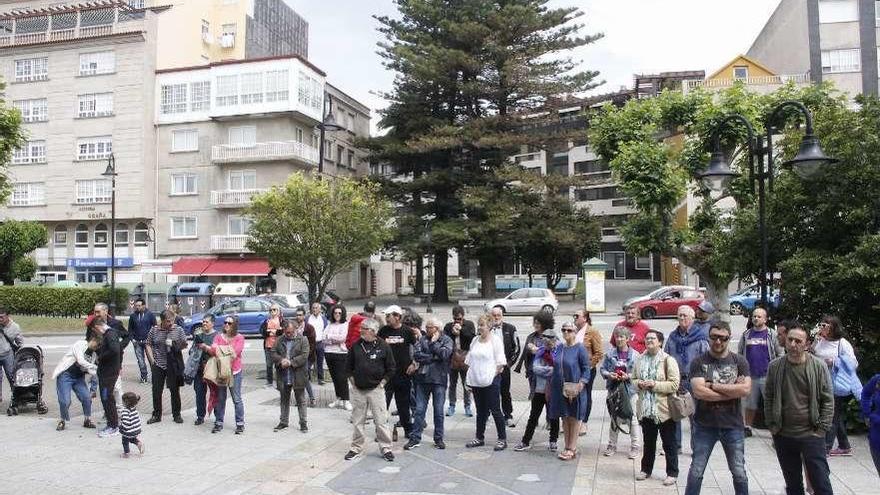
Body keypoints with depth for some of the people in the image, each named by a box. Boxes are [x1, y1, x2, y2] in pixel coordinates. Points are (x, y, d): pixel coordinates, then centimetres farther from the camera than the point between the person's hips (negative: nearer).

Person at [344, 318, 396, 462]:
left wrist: (382, 382, -3)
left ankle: (386, 448, 10)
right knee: (357, 421, 10)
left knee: (381, 421, -2)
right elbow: (348, 365, 14)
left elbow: (391, 368, 0)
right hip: (358, 390, 3)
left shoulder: (383, 346, -5)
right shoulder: (356, 345, 3)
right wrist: (352, 380, 6)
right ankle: (356, 448, 22)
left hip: (376, 390, -3)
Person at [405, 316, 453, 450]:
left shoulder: (446, 340, 1)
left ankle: (438, 439, 19)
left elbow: (444, 354, -17)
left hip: (439, 380, -2)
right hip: (423, 379, 2)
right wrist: (433, 357, -13)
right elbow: (416, 355, -8)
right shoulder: (422, 339, 6)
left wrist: (433, 343, -7)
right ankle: (415, 438, 14)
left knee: (439, 411, 7)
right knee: (419, 410, 6)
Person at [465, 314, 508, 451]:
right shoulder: (475, 340, 12)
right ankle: (479, 438, 23)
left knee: (495, 410, -1)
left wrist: (494, 375, -9)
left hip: (490, 381, -6)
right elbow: (470, 361, 17)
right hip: (476, 381, 6)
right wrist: (470, 379, 11)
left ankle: (502, 439, 9)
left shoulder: (496, 340, -6)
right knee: (480, 411, 14)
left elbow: (500, 362, -8)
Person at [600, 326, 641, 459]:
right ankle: (612, 445, 24)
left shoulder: (634, 355, -7)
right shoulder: (610, 354, 2)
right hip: (614, 389, 3)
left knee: (632, 418, 2)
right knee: (614, 418, 13)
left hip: (629, 389, -3)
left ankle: (635, 446, 14)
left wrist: (628, 376, -20)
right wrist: (609, 374, -14)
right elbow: (602, 369, 5)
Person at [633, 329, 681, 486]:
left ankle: (672, 473, 20)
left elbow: (674, 384, -16)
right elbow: (634, 379, 14)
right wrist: (639, 384, -8)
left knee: (669, 444, 8)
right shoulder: (640, 360, 5)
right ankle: (646, 469, 32)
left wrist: (655, 385, -22)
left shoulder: (668, 360, -12)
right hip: (645, 409, 5)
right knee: (648, 442, 18)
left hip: (664, 409, -5)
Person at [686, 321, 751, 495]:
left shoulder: (739, 361, 0)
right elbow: (699, 391, -17)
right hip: (704, 426, -1)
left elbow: (746, 389, -14)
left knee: (739, 473, 13)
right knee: (696, 472, 6)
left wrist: (713, 385, -15)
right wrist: (733, 391, -14)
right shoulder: (699, 362, -3)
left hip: (733, 426, 1)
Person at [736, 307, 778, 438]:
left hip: (767, 376, -3)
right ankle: (747, 428, 24)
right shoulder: (746, 335, 9)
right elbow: (739, 354, 15)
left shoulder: (771, 335, 0)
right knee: (750, 405, 13)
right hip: (750, 376, 3)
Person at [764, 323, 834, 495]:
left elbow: (828, 400, -3)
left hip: (811, 435, -2)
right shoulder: (775, 366, 0)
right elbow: (768, 398, 7)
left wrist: (822, 429, -7)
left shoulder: (819, 366, -6)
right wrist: (772, 426, 3)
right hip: (783, 436, 3)